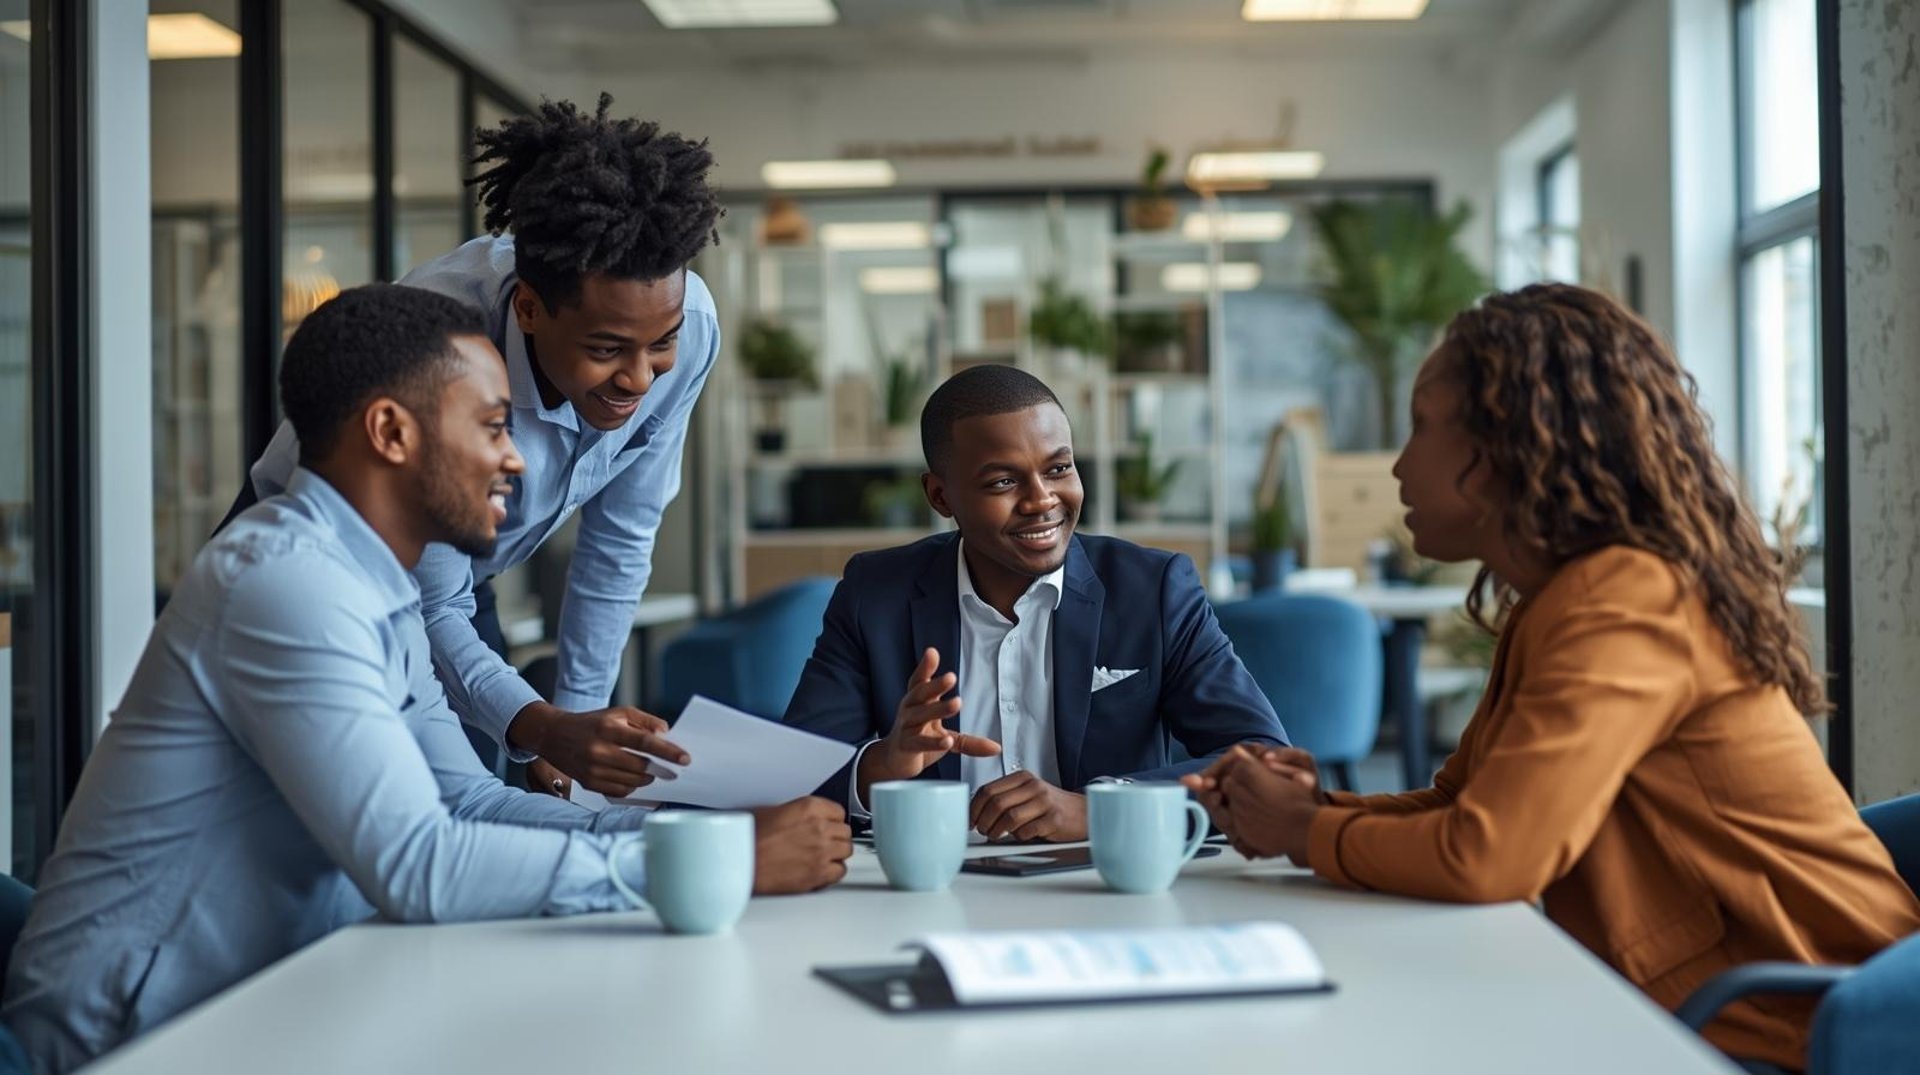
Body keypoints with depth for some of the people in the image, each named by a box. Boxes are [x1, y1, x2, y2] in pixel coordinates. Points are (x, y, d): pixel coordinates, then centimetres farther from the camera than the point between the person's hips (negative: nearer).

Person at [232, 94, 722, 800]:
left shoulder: (685, 321, -25)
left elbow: (619, 544, -10)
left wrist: (575, 722, -5)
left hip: (458, 581, 4)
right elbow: (431, 611, -30)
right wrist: (547, 731, -47)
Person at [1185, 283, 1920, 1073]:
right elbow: (1454, 805, 13)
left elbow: (1484, 856, -27)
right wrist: (1318, 803, -5)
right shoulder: (1556, 602, 8)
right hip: (1691, 1009, 7)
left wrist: (1306, 833, -11)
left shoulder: (1627, 599, -21)